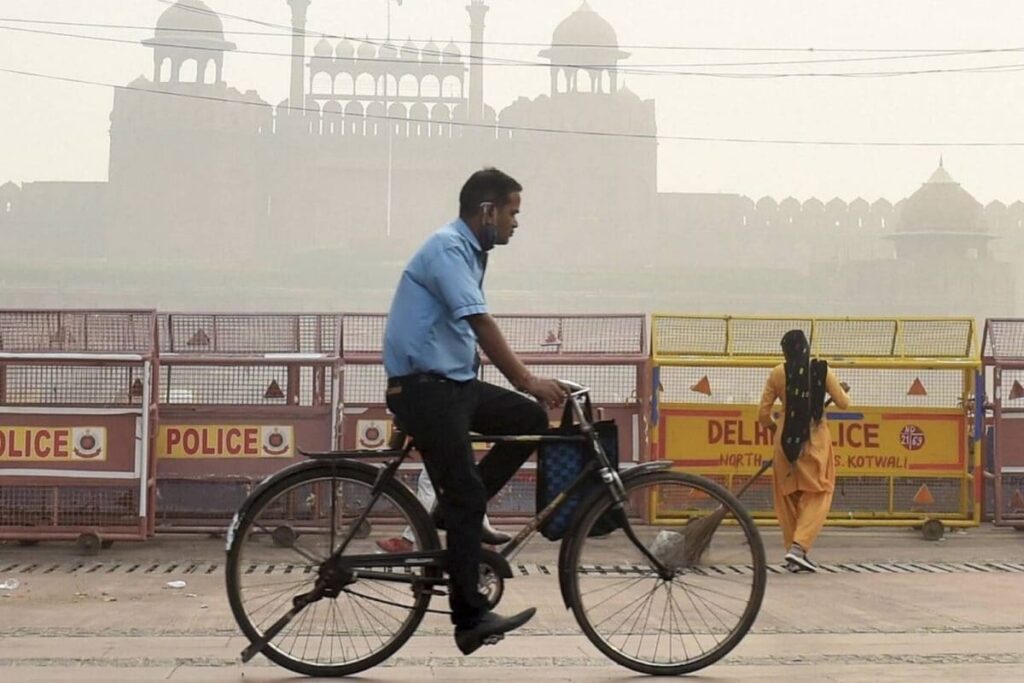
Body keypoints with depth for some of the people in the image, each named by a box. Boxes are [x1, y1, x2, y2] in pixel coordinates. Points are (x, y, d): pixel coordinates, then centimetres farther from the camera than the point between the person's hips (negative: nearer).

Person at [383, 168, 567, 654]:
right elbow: (479, 322, -25)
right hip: (424, 387, -9)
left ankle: (454, 512, 6)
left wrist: (524, 382, 12)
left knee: (531, 419, 2)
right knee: (466, 495, -10)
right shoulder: (447, 248, -15)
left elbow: (474, 330, 18)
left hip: (454, 382, 9)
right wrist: (526, 379, -26)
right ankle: (470, 618, -5)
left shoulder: (469, 252, 15)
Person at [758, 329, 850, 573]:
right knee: (817, 495, 4)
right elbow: (843, 404, 4)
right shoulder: (821, 370, -3)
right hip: (815, 438, -1)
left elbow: (763, 415, 1)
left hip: (787, 438, 1)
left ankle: (793, 552, 15)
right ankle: (798, 546, -13)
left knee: (789, 496, 13)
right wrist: (842, 390, 26)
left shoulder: (777, 373, -1)